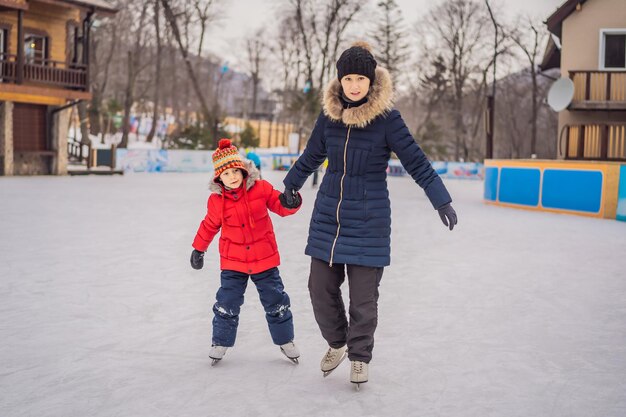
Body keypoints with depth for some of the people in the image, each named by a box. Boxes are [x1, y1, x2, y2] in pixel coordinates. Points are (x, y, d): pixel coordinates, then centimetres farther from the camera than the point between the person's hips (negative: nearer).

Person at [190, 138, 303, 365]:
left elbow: (280, 206, -3)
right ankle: (220, 343, 22)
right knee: (227, 304, 1)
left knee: (276, 302, 10)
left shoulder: (261, 188, -9)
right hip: (233, 261, 0)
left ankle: (285, 340, 28)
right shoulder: (216, 201, -7)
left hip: (264, 258, 0)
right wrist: (198, 249, 19)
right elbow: (209, 226, 9)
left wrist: (292, 203, -27)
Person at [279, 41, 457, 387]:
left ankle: (359, 356, 23)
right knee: (321, 288, 7)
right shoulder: (329, 114, 1)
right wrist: (290, 186, 29)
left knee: (363, 296, 1)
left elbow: (415, 161, -8)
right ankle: (337, 342, 32)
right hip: (327, 216, 4)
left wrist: (442, 201, -12)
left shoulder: (386, 118, -11)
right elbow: (311, 156, 17)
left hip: (368, 222, -4)